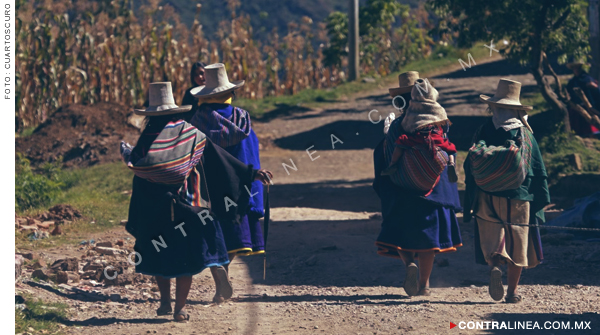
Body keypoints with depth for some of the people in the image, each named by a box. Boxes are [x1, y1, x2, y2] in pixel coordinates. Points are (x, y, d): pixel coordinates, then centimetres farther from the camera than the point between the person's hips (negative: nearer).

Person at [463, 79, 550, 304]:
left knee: (492, 240, 4)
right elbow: (538, 171, 2)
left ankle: (494, 267, -27)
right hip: (519, 199, 0)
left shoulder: (483, 131, -1)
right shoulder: (525, 135, 1)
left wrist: (469, 205, 3)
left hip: (487, 197, 0)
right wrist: (541, 201, 9)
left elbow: (470, 168, -1)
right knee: (517, 243, 11)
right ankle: (513, 291, 14)